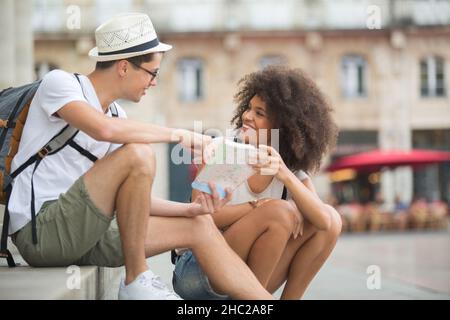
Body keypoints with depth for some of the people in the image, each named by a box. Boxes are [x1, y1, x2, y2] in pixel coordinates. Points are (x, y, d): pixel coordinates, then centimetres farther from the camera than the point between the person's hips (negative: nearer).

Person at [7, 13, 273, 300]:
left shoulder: (118, 115, 14)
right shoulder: (59, 83, -8)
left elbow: (136, 198, 13)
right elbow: (105, 129, -30)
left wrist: (191, 209, -2)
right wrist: (176, 134, -19)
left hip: (84, 231, 8)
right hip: (40, 233, -8)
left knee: (200, 226, 1)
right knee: (138, 154, -27)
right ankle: (136, 281, -16)